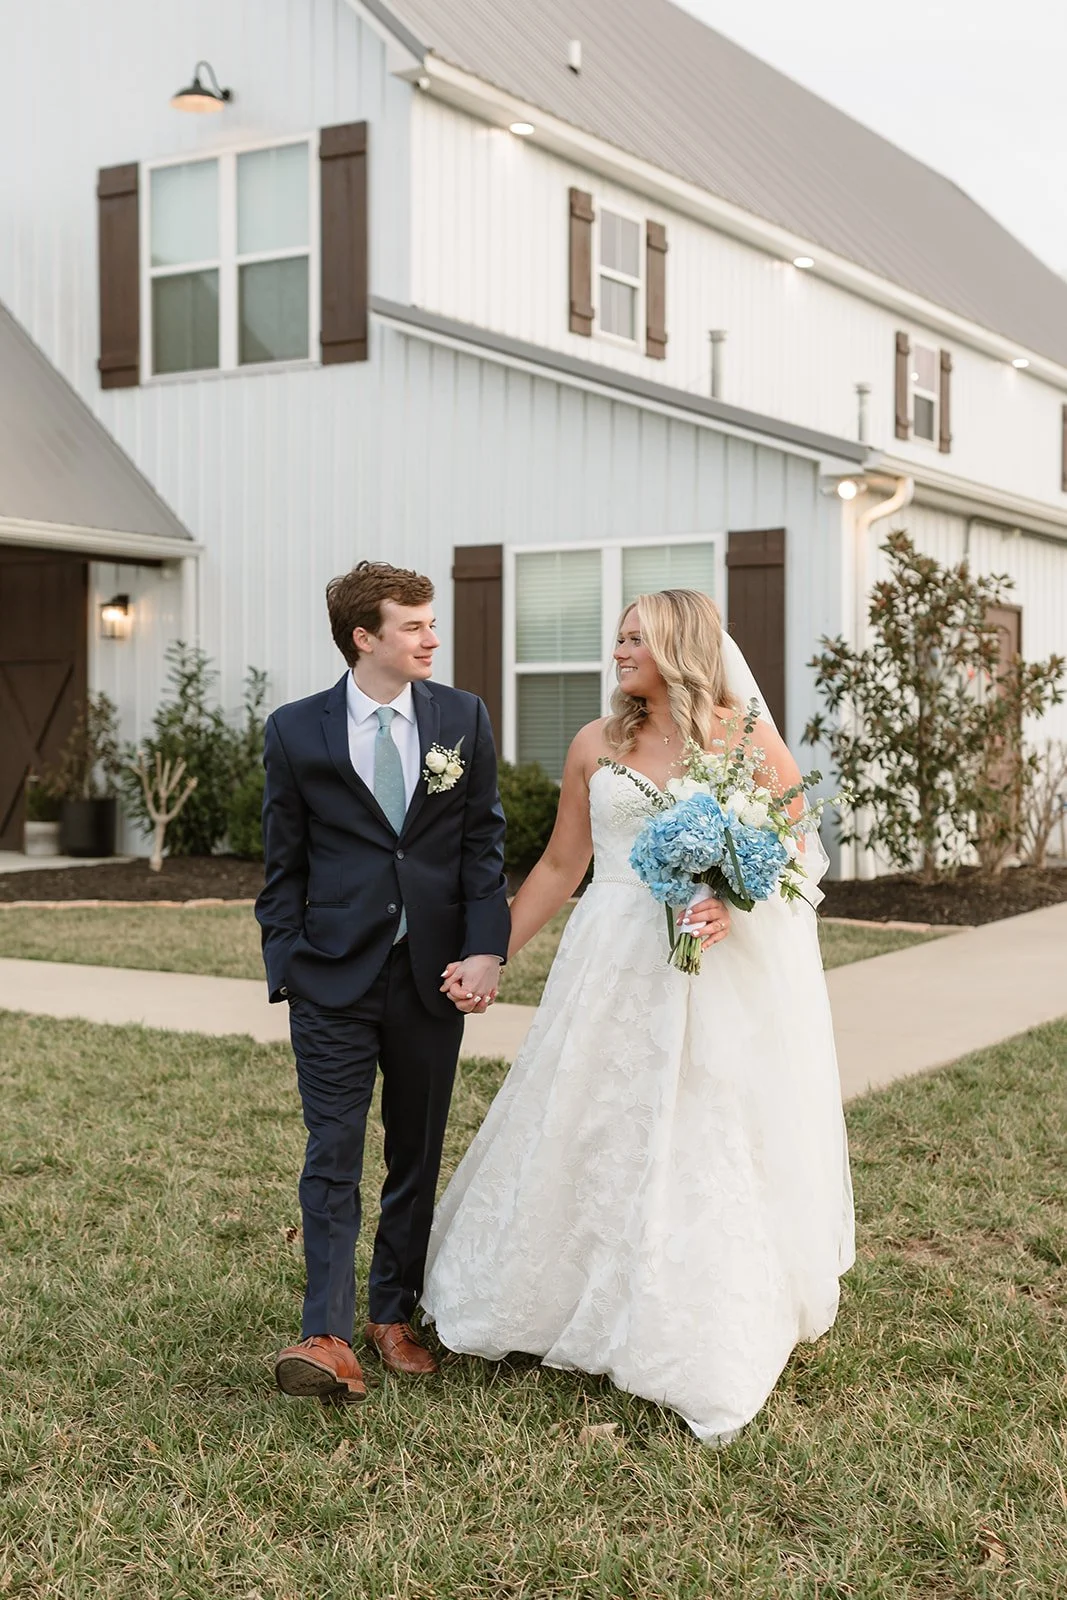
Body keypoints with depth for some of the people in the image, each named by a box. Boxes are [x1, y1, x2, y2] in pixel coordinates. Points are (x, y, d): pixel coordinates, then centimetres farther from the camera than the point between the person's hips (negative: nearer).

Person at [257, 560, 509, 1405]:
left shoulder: (464, 719, 4)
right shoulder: (296, 731, -1)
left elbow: (485, 843, 4)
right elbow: (283, 864, 3)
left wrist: (486, 949, -7)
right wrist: (287, 966, -4)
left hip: (432, 976, 2)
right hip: (334, 979, -2)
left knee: (418, 1153, 12)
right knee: (334, 1153, -5)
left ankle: (393, 1315, 26)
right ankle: (328, 1336, -1)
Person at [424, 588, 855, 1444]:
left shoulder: (745, 737, -1)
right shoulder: (597, 745, 8)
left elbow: (796, 846, 0)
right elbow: (560, 867, 11)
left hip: (720, 970, -3)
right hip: (614, 964, 3)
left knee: (706, 1144, 2)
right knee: (587, 1132, 8)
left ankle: (706, 1349, 17)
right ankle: (566, 1300, 28)